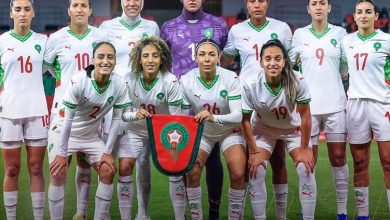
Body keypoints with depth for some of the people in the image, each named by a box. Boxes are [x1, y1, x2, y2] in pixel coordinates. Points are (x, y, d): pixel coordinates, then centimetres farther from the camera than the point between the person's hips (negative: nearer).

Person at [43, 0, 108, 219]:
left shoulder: (101, 37, 2)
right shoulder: (57, 38, -1)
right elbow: (46, 64, 11)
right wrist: (64, 81, 6)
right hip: (64, 106, -1)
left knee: (85, 161, 8)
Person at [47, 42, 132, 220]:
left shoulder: (120, 85, -18)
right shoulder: (78, 82, -28)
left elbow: (116, 119, -9)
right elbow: (68, 118, -23)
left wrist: (108, 152, -8)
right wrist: (62, 153, -19)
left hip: (91, 135, 4)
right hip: (62, 132, -4)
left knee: (108, 171, -4)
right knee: (58, 173, -16)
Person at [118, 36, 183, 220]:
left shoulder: (170, 81, -22)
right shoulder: (129, 80, -18)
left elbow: (175, 117, -16)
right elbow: (122, 114, -13)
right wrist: (135, 115, -35)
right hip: (135, 130, 1)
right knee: (124, 168, -13)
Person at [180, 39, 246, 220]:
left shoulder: (231, 78, -24)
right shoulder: (186, 81, -19)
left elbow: (239, 116, -30)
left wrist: (213, 118, -46)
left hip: (229, 131, -1)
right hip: (201, 132, 1)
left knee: (238, 174, -18)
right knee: (191, 172, -16)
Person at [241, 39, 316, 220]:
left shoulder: (297, 82, -30)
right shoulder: (251, 85, -28)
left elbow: (304, 116, -19)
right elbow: (245, 120, -16)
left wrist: (304, 148, -14)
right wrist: (253, 152, -13)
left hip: (293, 129, 0)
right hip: (263, 129, 0)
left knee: (306, 168, -15)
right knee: (256, 169, -14)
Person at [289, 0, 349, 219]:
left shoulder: (340, 33, 5)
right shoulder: (299, 34, 6)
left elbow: (345, 69, 9)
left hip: (335, 104, 0)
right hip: (308, 104, 0)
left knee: (339, 158, 1)